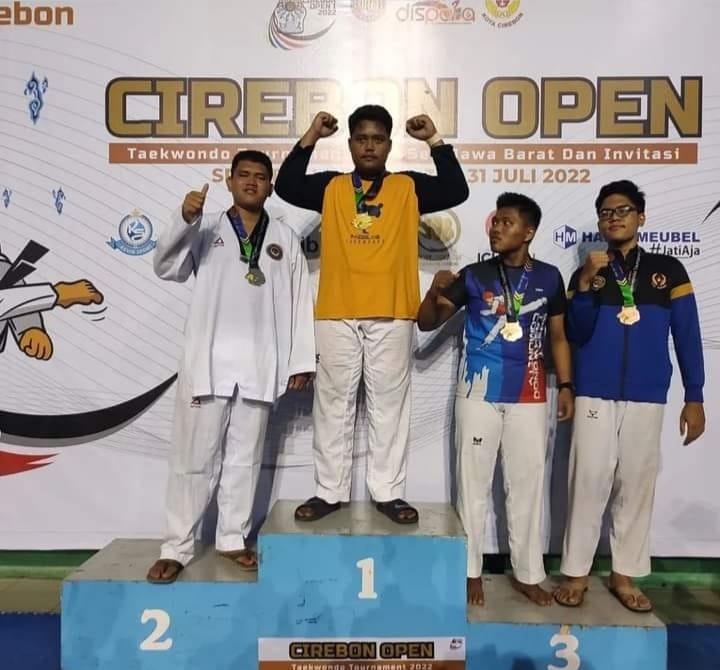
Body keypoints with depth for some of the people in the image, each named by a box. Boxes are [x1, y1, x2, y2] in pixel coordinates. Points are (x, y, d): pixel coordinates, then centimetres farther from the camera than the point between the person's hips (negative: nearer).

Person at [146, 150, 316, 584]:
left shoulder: (285, 237, 11)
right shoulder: (206, 229, 8)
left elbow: (299, 301, 8)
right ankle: (177, 547, 16)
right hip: (207, 360, -1)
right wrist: (184, 219, -22)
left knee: (245, 457, 10)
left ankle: (232, 539, 24)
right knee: (194, 457, 4)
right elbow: (167, 267, -5)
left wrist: (301, 361, 3)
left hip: (261, 365, 2)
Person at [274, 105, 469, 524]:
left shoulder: (409, 187, 11)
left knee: (390, 403, 5)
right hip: (337, 314, 1)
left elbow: (457, 191, 0)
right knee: (334, 404, 7)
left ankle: (388, 492, 17)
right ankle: (330, 492, 18)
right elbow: (287, 187, 0)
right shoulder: (330, 187, 12)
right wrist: (311, 138, -2)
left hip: (392, 315, 0)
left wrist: (434, 140, -2)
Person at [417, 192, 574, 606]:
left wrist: (566, 386, 3)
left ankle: (529, 574, 22)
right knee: (474, 481, 5)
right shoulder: (474, 276, 0)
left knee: (528, 484, 8)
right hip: (479, 392, -1)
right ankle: (471, 571, 18)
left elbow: (558, 336, 11)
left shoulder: (548, 277, 4)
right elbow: (427, 324, 0)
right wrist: (435, 292, -19)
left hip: (529, 397, 1)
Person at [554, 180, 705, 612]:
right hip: (595, 395, 0)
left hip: (647, 398, 1)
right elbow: (577, 336, -4)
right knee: (589, 482, 1)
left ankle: (625, 575, 20)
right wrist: (586, 284, -17)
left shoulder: (668, 270, 5)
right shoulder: (587, 274, 6)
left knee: (638, 484, 7)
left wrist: (695, 397, 0)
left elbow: (688, 335, 4)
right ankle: (577, 572, 12)